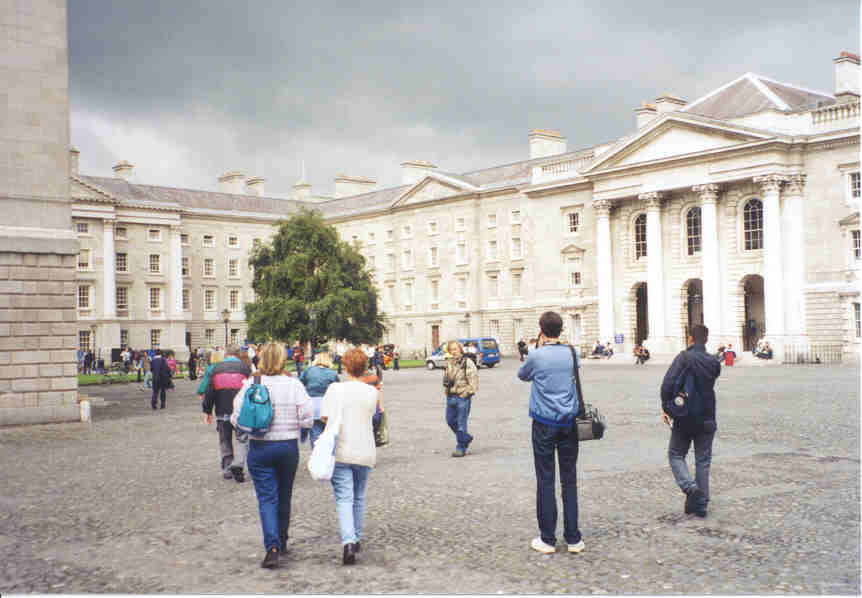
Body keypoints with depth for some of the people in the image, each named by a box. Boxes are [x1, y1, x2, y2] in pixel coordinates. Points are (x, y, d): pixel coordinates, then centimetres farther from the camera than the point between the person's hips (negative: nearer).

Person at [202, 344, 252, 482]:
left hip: (222, 412, 2)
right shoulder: (244, 367, -2)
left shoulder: (216, 368, 4)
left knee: (225, 441, 15)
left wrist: (207, 411, 11)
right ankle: (238, 465, -16)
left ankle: (227, 469, 18)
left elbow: (209, 391, 4)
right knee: (242, 439, 3)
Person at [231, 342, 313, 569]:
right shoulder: (294, 385, -6)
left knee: (267, 498, 0)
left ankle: (272, 546, -16)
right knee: (284, 497, 18)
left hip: (259, 448, -1)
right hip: (288, 447, 1)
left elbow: (238, 419, -7)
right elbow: (307, 419, -9)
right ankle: (281, 542, 33)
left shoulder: (250, 385, -7)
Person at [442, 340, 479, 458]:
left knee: (461, 423, -4)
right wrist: (446, 390, 12)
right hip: (450, 397, 7)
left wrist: (469, 392, -15)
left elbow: (473, 378, -12)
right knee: (450, 420, 12)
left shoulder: (467, 362, -8)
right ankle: (466, 438, 32)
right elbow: (445, 378, 24)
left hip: (463, 396, -7)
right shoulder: (448, 363, 12)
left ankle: (461, 448, 5)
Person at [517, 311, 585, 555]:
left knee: (545, 480, 3)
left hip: (544, 423, -3)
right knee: (569, 480, 8)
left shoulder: (536, 356, -10)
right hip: (569, 421, 3)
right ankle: (573, 538, 11)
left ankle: (547, 539, 7)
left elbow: (522, 375, 10)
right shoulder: (571, 353, 1)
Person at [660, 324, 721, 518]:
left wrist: (665, 407, -12)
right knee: (703, 461, 11)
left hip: (684, 419, -3)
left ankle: (690, 487, -11)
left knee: (676, 454, 12)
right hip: (707, 420, 3)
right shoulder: (714, 361, 0)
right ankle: (701, 504, 12)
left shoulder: (684, 357, -12)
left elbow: (668, 384, -21)